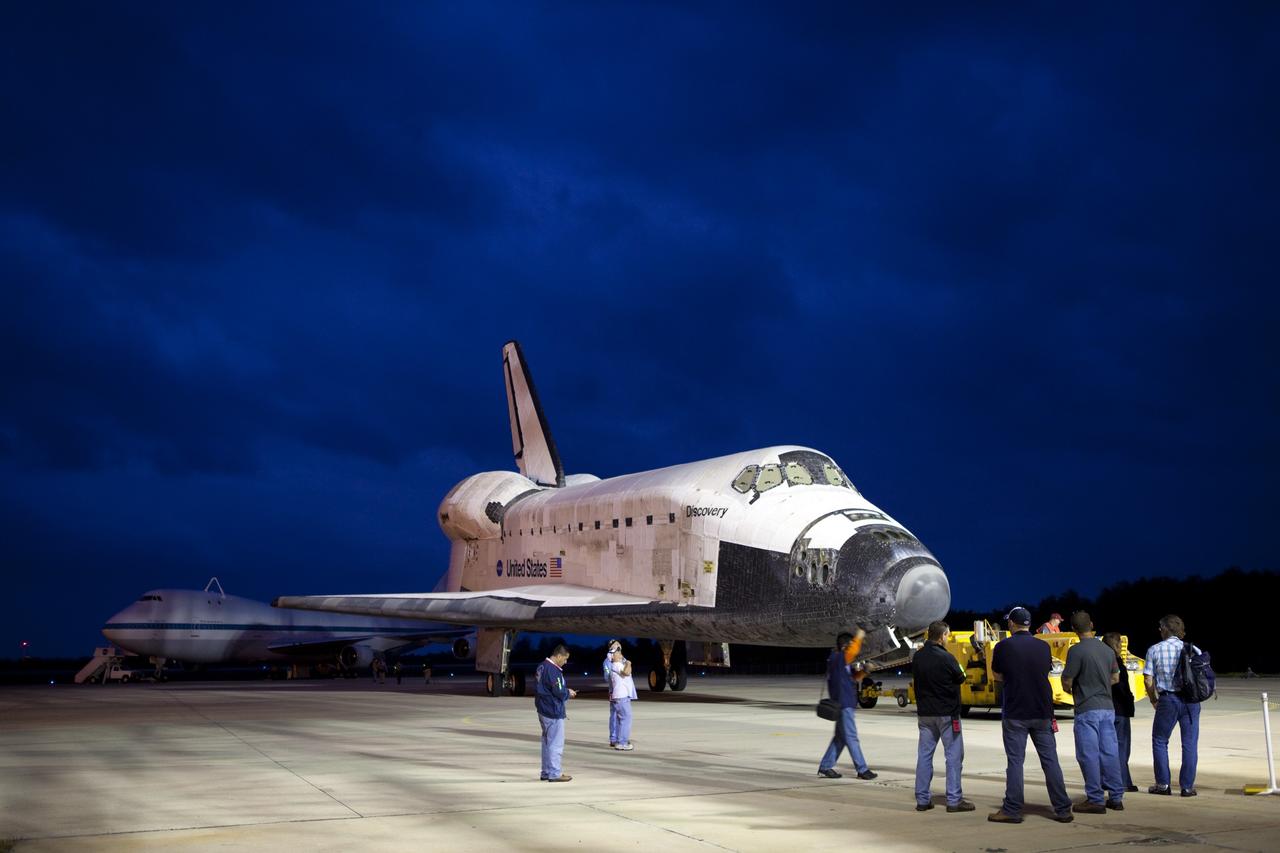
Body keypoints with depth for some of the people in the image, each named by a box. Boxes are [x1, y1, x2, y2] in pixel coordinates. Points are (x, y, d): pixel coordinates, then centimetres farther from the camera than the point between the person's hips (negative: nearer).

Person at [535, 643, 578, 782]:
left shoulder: (542, 667, 9)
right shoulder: (553, 671, -21)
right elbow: (559, 692, -24)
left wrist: (566, 692, 14)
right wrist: (569, 693, -2)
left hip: (543, 710, 10)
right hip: (554, 713, -10)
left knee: (547, 741, 16)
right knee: (556, 743, -2)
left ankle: (546, 772, 24)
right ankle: (554, 774, 3)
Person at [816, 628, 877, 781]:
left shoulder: (842, 662, 16)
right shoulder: (837, 658, -14)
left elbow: (854, 677, 22)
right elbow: (853, 651, -30)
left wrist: (864, 670, 4)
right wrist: (859, 637, -16)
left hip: (845, 703, 10)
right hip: (843, 704, -10)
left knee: (840, 737, 13)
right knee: (851, 737, -5)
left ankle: (825, 767, 16)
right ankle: (862, 770, -1)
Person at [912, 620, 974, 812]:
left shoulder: (917, 657, 3)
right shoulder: (945, 658, -17)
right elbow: (960, 679, -4)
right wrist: (960, 669, 13)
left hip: (925, 713, 6)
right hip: (947, 713, -6)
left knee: (924, 754, 8)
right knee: (954, 755, 2)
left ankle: (922, 799, 10)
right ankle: (954, 800, 2)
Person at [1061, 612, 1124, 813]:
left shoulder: (1077, 650, -14)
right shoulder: (1107, 649, 7)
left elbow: (1067, 682, -12)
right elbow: (1115, 678, 18)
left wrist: (1072, 691, 9)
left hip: (1087, 709, -7)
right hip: (1107, 707, 7)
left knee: (1089, 755, -1)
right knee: (1110, 753, 11)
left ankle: (1095, 800, 2)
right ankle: (1116, 797, 16)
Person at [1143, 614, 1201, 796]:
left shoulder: (1154, 650, 0)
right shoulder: (1193, 650, 4)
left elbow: (1148, 680, -3)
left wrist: (1154, 700, 10)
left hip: (1167, 699, -2)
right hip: (1191, 700, 2)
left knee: (1160, 741, 12)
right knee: (1190, 743, 8)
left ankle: (1163, 784, 11)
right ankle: (1187, 786, 9)